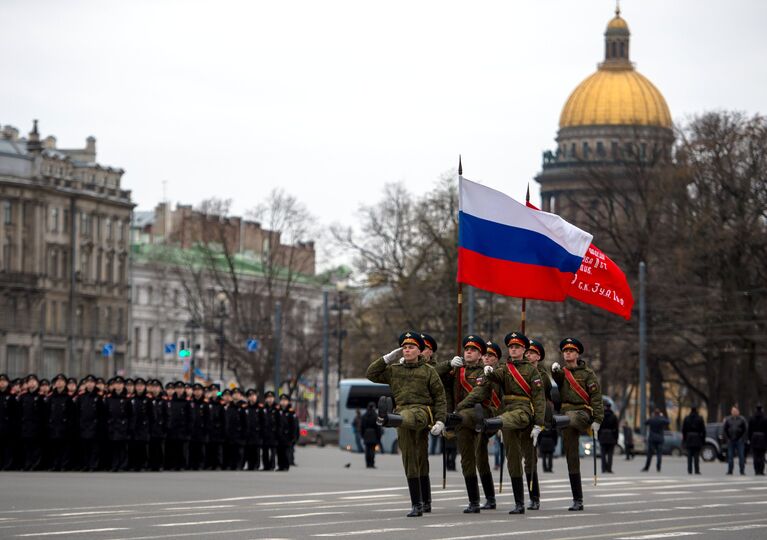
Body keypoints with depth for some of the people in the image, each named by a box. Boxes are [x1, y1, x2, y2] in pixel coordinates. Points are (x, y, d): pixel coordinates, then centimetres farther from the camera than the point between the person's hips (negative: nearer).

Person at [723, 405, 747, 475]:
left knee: (741, 456, -4)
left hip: (739, 441, -2)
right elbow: (724, 429, 11)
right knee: (730, 456, 2)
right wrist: (727, 438, 2)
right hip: (730, 441, 2)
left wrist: (742, 438, -6)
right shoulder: (728, 420, 7)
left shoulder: (742, 420, 1)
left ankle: (742, 471, -1)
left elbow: (746, 430, 2)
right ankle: (730, 471, 6)